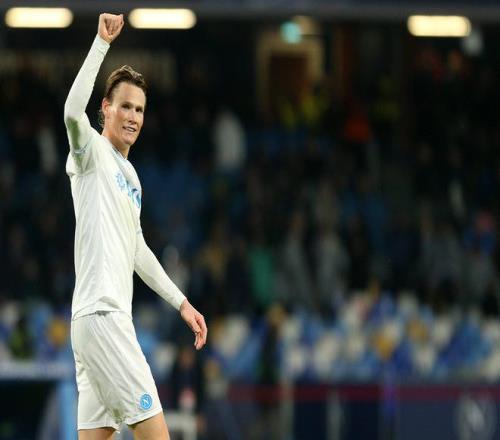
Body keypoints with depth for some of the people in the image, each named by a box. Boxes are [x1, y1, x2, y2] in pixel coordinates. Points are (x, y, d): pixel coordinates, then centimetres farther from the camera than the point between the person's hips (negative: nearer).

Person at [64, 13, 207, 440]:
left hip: (112, 318, 9)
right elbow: (73, 111, -26)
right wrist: (102, 43, -26)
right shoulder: (93, 152, -3)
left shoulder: (130, 176, 22)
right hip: (101, 317, -9)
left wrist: (181, 302, 30)